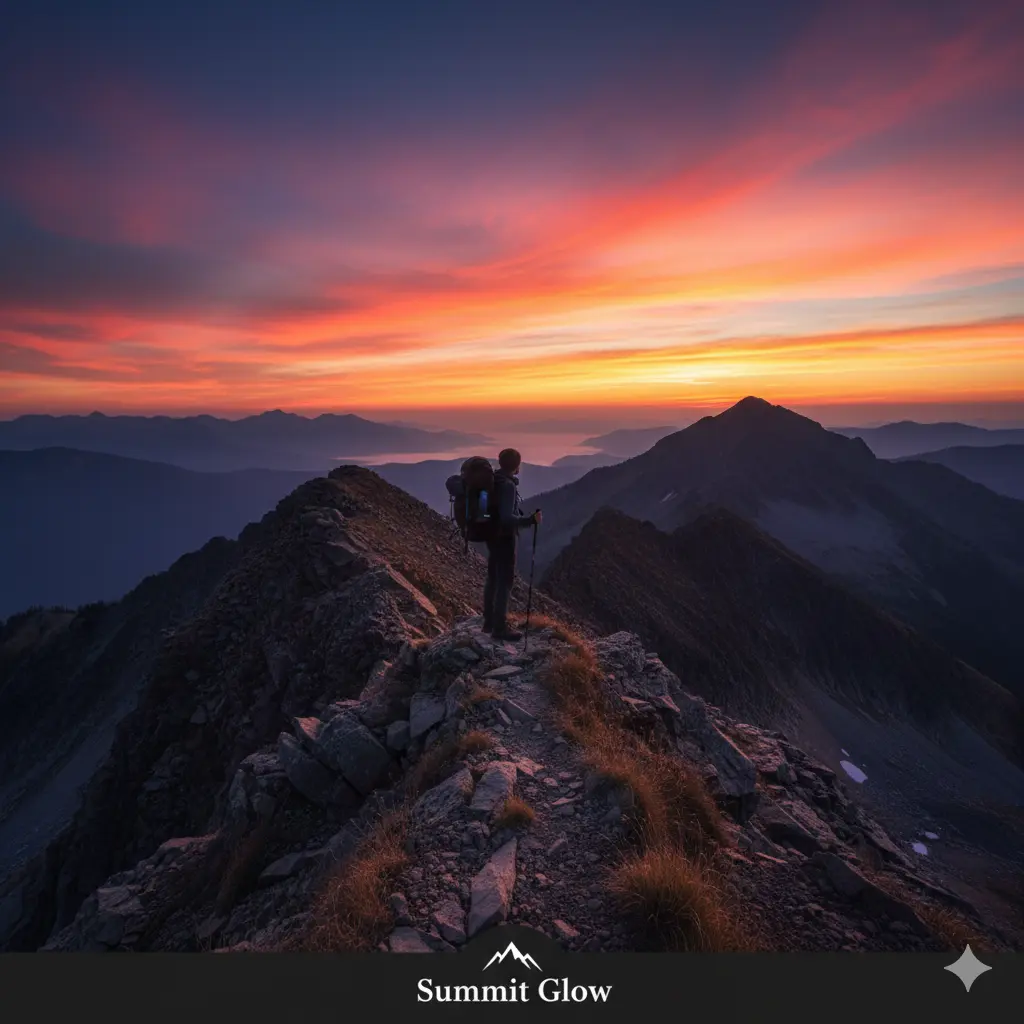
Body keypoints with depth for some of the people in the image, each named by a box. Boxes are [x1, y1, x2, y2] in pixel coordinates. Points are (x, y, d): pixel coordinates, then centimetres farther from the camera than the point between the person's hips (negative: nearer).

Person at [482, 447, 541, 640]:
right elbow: (507, 518, -29)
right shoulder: (508, 485, -22)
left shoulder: (494, 481, 5)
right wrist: (530, 520, -32)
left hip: (493, 535, 9)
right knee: (505, 581, -2)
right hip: (504, 537, -9)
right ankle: (499, 628, 4)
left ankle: (489, 622, 27)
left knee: (493, 579, 16)